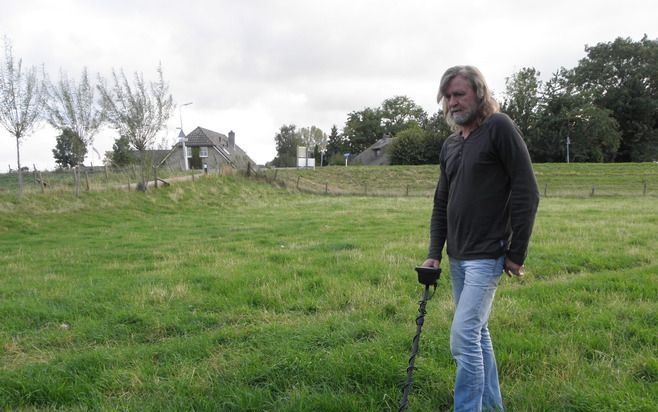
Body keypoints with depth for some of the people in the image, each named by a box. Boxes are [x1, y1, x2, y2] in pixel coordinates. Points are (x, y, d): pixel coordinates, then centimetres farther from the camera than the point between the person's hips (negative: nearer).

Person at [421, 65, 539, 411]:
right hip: (457, 257, 8)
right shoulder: (450, 145, 12)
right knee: (478, 334, 16)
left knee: (463, 337, -12)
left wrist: (517, 254, -13)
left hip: (486, 256, -8)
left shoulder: (499, 128, -9)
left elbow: (526, 193, -13)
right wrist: (434, 253, 8)